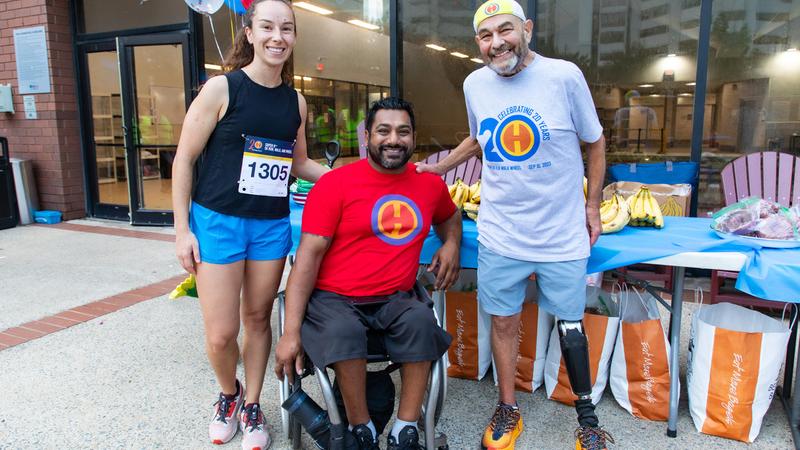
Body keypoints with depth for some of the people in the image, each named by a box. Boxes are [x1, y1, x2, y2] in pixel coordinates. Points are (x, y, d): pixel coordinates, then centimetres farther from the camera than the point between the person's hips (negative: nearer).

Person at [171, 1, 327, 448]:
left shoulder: (296, 101, 4)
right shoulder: (222, 88, -9)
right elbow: (184, 159, -6)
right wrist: (182, 230, -8)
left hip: (272, 225, 4)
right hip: (218, 222, -3)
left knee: (258, 317, 13)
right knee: (221, 334, 0)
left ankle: (252, 406, 31)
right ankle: (229, 393, 32)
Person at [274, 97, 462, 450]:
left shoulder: (430, 183, 9)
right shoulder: (336, 183, -5)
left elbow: (449, 215, 33)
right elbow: (309, 254, -10)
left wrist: (451, 243, 8)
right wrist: (291, 331, -16)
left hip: (395, 300, 3)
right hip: (333, 299, -3)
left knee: (422, 322, -28)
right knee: (343, 332, -33)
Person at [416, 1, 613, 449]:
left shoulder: (564, 75, -9)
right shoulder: (475, 84, 1)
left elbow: (595, 141, 3)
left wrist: (593, 204, 3)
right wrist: (437, 168, 16)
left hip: (563, 234, -2)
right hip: (500, 233, 2)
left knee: (570, 323, 11)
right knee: (504, 322, 11)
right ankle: (508, 410, 32)